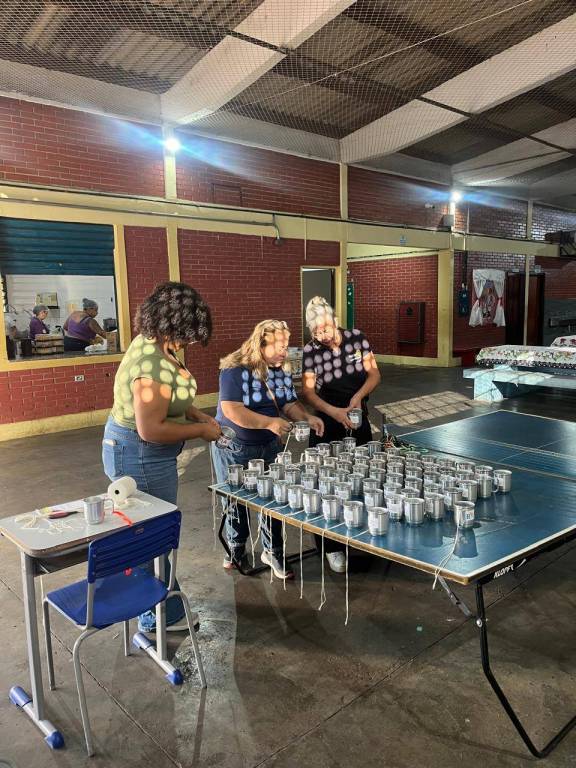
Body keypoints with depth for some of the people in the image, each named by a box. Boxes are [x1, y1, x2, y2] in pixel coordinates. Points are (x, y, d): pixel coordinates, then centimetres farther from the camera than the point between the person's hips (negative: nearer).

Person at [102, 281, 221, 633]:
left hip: (139, 454, 11)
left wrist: (199, 415, 4)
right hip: (141, 457, -11)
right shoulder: (153, 365, -30)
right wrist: (201, 430, -19)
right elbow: (151, 430, -31)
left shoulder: (153, 346, 1)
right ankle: (162, 617, 26)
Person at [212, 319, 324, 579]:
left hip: (269, 446, 5)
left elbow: (289, 404, 2)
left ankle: (273, 551, 27)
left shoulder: (282, 370, 0)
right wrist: (270, 423, -31)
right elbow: (231, 410, -28)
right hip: (234, 448, -4)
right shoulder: (235, 370, -20)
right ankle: (236, 547, 38)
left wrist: (307, 417, -19)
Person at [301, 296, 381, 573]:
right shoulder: (310, 352, -8)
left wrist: (358, 396, -20)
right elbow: (308, 392, -12)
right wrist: (335, 412, -27)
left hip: (359, 420, 2)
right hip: (326, 426, -2)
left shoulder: (357, 338, -4)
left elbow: (374, 374, -1)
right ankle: (332, 547, 12)